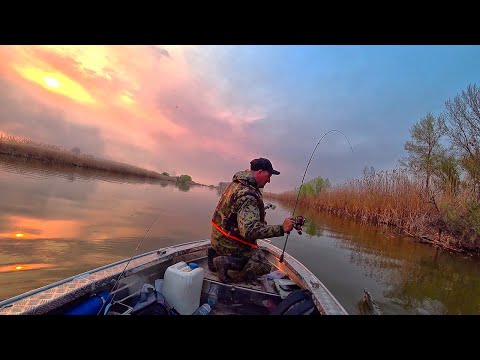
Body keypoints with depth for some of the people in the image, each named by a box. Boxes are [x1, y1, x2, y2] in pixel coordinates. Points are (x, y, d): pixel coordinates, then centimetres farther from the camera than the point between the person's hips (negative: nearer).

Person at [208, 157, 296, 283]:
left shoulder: (236, 183, 4)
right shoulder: (247, 194, -28)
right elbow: (250, 230, -36)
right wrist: (281, 228, -32)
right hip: (230, 244, -9)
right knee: (264, 266, -1)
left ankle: (218, 255, 10)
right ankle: (227, 264, -12)